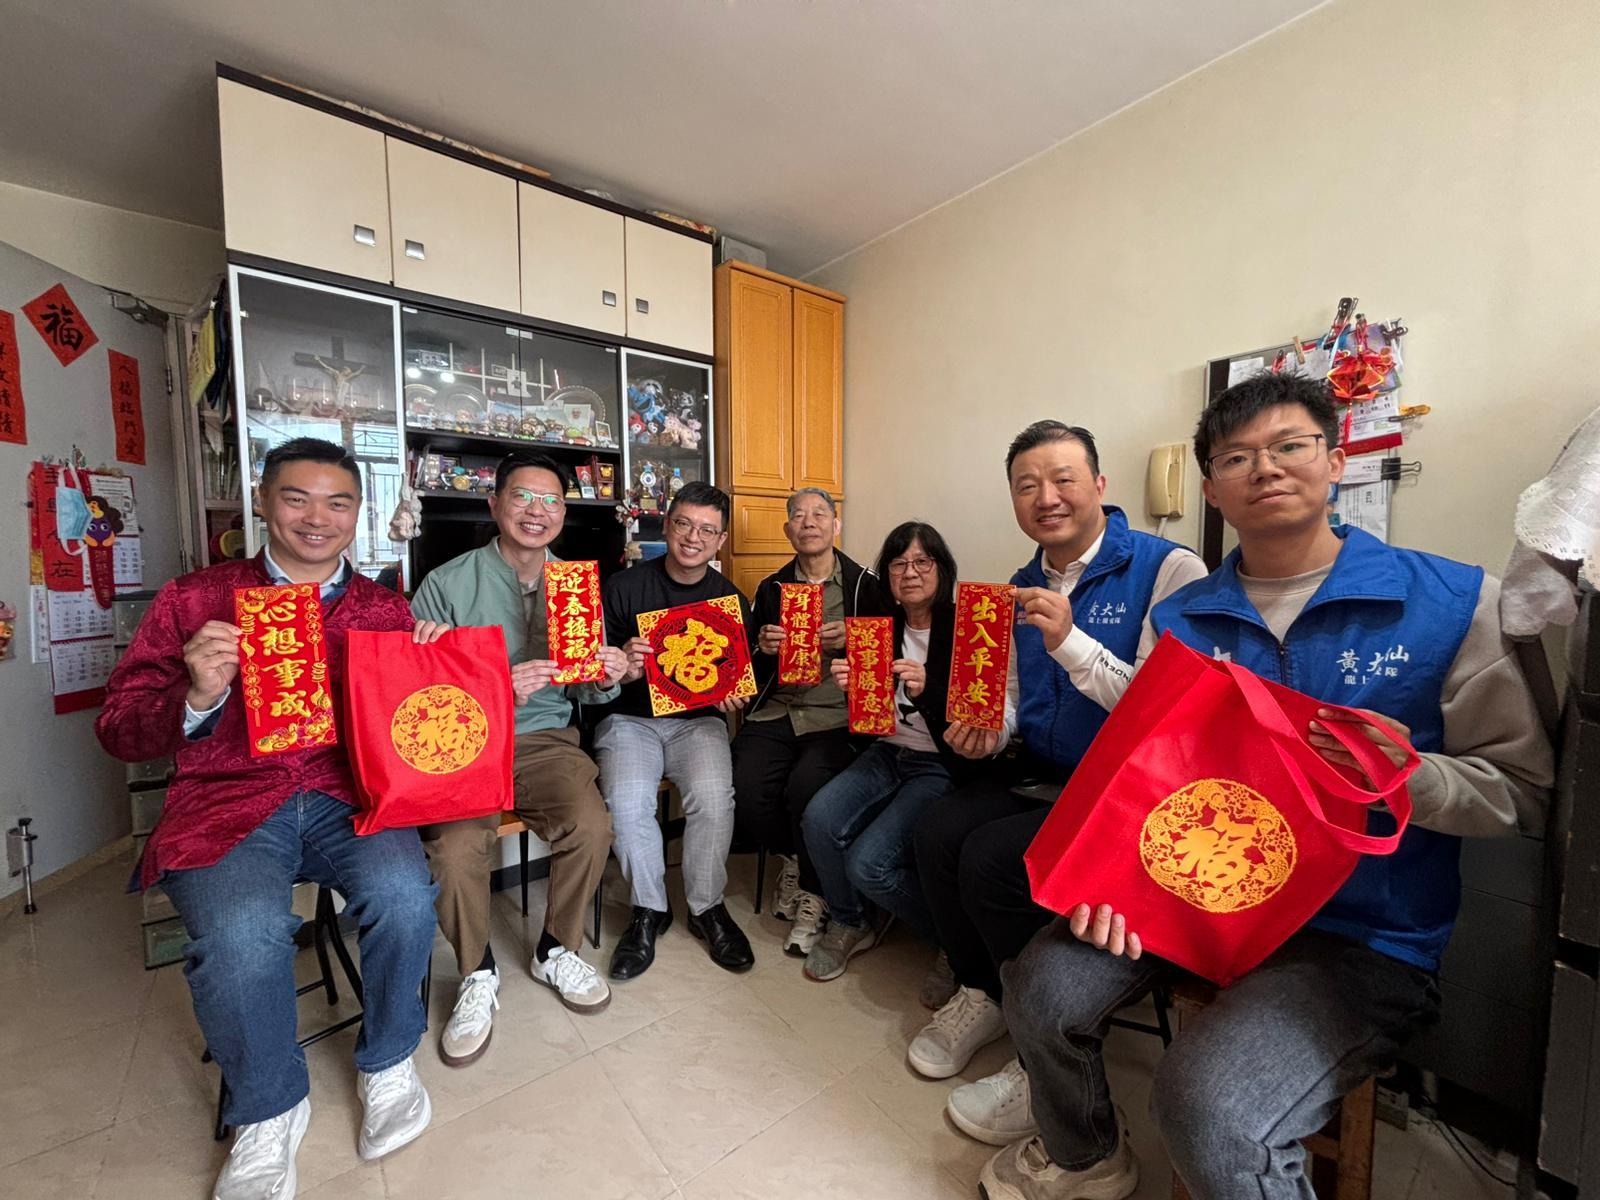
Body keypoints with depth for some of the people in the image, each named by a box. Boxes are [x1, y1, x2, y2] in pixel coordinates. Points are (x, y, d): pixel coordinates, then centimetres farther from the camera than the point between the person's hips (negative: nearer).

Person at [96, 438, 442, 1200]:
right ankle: (267, 1112, 6)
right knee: (240, 934, -29)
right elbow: (117, 731, 5)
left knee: (403, 893, -28)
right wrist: (195, 699, -16)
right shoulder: (194, 600, 8)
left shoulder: (386, 610, 11)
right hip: (228, 803, 0)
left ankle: (387, 1064, 5)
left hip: (347, 795, 1)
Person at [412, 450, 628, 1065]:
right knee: (455, 846, -27)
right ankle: (478, 975, 7)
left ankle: (556, 951, 11)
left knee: (592, 826, -22)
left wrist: (605, 678, -13)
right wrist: (497, 687, -25)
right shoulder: (447, 584, -3)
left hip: (545, 739, 2)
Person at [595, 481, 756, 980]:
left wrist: (734, 696, -9)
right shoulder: (624, 587, 0)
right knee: (627, 803, -25)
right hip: (630, 718, 0)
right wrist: (621, 669, -21)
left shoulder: (730, 598, 6)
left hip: (698, 720, 1)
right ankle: (649, 909, 4)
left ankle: (707, 907, 3)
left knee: (714, 798, -25)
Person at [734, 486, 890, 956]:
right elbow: (752, 669, 17)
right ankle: (791, 858, 14)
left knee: (805, 786, -30)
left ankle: (813, 893, 2)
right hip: (776, 710, 4)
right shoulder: (771, 588, 16)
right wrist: (763, 648, -6)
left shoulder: (864, 585, 6)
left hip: (837, 716, -3)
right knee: (744, 788, -21)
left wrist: (850, 641, -16)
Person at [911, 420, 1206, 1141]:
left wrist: (1071, 641, -28)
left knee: (992, 860, -24)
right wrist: (987, 730, -6)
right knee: (937, 832, -14)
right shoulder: (1022, 587, 9)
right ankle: (981, 994, 14)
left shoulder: (1167, 569, -12)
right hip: (1039, 777, 6)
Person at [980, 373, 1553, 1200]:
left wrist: (1409, 776, -23)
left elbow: (1519, 787, -2)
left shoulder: (1455, 603, -5)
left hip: (1363, 935, -3)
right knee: (1043, 987, -11)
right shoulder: (1177, 620, 3)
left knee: (1209, 1104, -26)